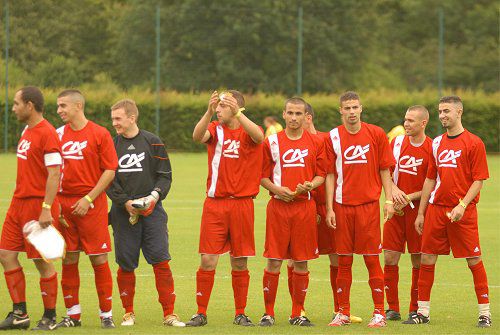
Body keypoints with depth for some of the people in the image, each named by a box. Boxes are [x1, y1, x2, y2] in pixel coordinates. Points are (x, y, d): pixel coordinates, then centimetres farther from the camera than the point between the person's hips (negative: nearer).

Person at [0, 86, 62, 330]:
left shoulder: (47, 134, -15)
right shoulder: (27, 131, 15)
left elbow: (54, 173, -20)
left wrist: (46, 209, -24)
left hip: (38, 205, -9)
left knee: (41, 261, -2)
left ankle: (49, 317, 9)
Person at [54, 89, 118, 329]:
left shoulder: (100, 134, -3)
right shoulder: (59, 134, 9)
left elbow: (110, 170, -6)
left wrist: (88, 198, -12)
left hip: (91, 204, -4)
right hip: (63, 204, 4)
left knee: (99, 259, -3)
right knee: (69, 260, 6)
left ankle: (106, 314, 4)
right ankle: (73, 314, 14)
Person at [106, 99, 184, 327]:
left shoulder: (152, 142, 5)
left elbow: (165, 175, 5)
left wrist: (155, 195, -13)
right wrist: (125, 202, -11)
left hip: (152, 210, -1)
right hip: (123, 213, 1)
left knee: (161, 261, -7)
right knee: (126, 264, 2)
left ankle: (169, 314, -3)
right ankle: (128, 313, 15)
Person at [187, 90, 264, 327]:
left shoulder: (248, 131, 1)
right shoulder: (215, 129, 4)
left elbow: (258, 136, -24)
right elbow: (197, 136, -17)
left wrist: (237, 113, -36)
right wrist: (209, 112, -34)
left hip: (242, 203, -1)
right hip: (215, 203, 1)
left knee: (240, 263, 6)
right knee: (207, 260, -4)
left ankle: (240, 314, 16)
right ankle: (201, 313, 3)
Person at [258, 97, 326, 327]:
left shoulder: (315, 143, 7)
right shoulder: (272, 142, 5)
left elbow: (322, 174, 10)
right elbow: (262, 176, 7)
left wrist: (310, 185, -10)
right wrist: (276, 189, -11)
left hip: (305, 206, 1)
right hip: (278, 205, -1)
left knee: (301, 262, 3)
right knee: (274, 261, -4)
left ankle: (297, 314, 12)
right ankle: (268, 313, 4)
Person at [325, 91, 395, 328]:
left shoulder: (376, 134, 3)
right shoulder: (333, 137, 5)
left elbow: (384, 170, 5)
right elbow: (331, 175, 5)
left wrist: (389, 200, -3)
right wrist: (329, 208, 0)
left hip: (368, 204, -1)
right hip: (342, 206, 1)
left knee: (372, 259, -2)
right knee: (343, 260, 4)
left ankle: (379, 312, 3)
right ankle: (343, 313, 11)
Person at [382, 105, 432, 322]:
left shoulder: (432, 148, -5)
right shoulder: (397, 142, 7)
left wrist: (410, 198, -13)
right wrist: (394, 189, -8)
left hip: (418, 209, -3)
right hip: (395, 208, 3)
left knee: (418, 261, 2)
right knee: (390, 258, 0)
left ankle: (416, 310, 11)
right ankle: (392, 308, 8)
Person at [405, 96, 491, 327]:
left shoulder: (473, 143, -4)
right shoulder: (437, 143, 13)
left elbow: (478, 180, -7)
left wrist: (462, 206, -18)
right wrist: (421, 212, 15)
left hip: (463, 212, -5)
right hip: (436, 208, 5)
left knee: (474, 260, -3)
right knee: (427, 258, 3)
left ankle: (484, 313, 3)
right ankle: (423, 311, 11)